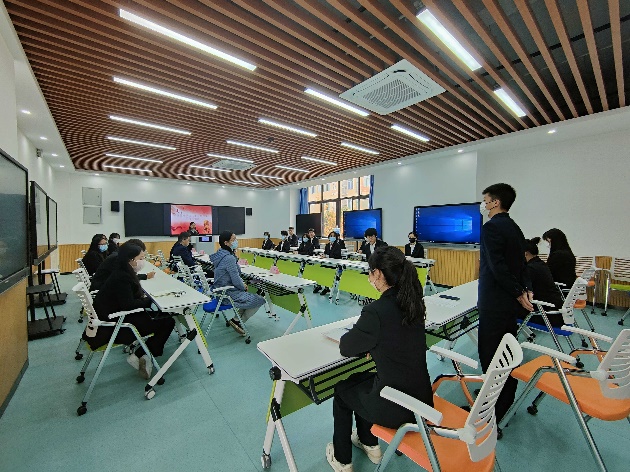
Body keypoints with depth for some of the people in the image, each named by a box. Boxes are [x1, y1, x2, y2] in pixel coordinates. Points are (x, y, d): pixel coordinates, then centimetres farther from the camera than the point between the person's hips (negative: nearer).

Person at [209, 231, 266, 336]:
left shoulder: (221, 254, 5)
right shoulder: (229, 258, -24)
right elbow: (236, 281, -22)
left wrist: (242, 285, 8)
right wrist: (244, 287, -3)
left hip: (221, 291, 10)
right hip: (228, 294, -10)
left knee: (249, 294, 26)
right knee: (260, 300, -4)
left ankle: (237, 318, 21)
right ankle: (238, 321, 4)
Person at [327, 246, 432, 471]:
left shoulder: (376, 311, -29)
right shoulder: (412, 301, -5)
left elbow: (346, 348, -13)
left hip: (396, 408, -6)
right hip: (421, 397, 7)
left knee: (341, 389, 21)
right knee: (360, 379, 29)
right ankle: (369, 444, 47)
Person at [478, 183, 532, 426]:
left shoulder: (491, 227, -17)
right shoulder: (514, 228, 12)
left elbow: (498, 266, -23)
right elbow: (520, 263, 13)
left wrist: (518, 293, -13)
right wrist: (525, 289, 5)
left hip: (494, 303, -10)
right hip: (510, 302, 10)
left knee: (489, 354, 1)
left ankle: (495, 412, 14)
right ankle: (506, 400, 36)